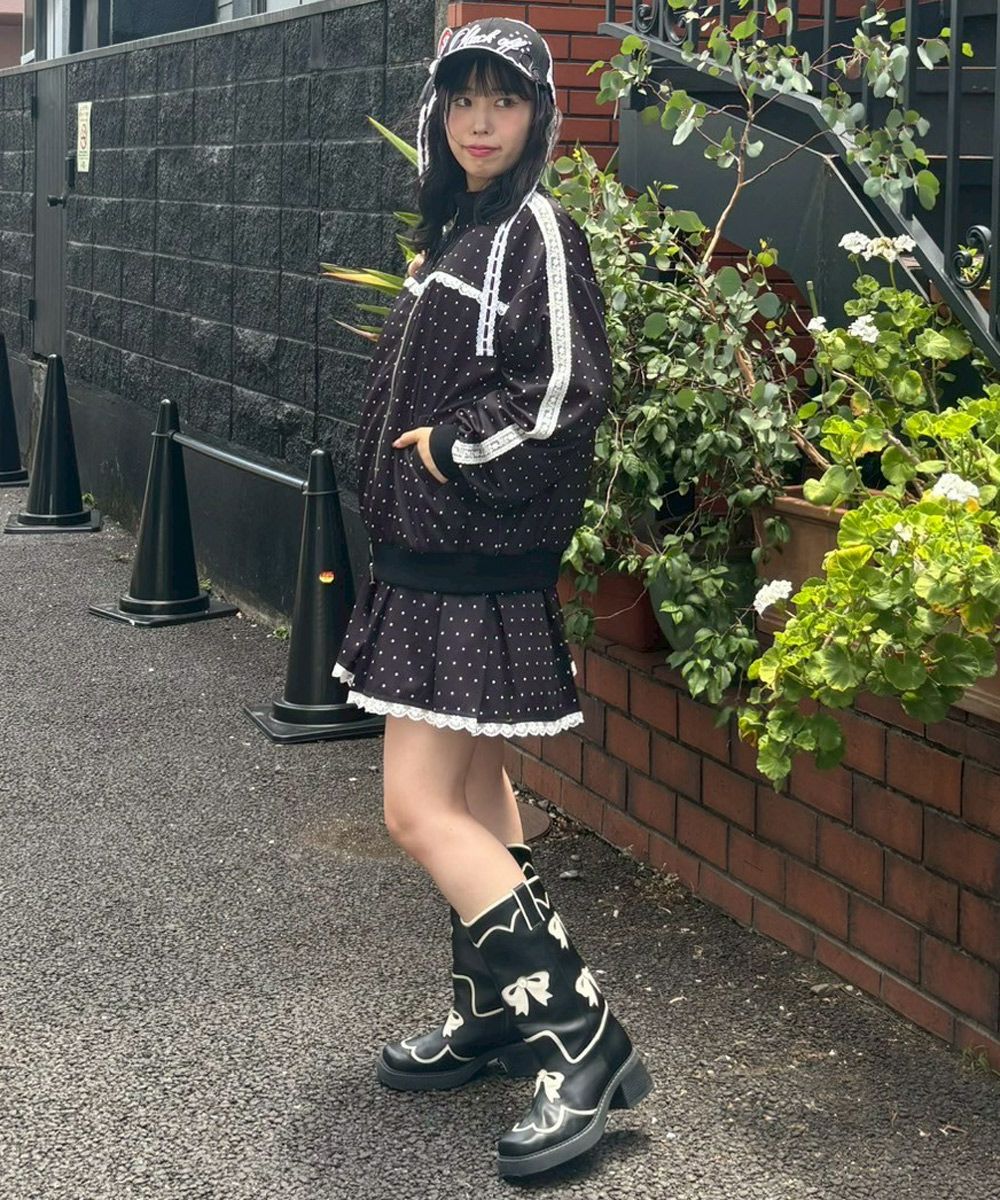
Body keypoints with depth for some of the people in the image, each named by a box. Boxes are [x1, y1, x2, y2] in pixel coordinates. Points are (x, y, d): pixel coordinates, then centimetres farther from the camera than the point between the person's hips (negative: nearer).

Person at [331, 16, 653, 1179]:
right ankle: (491, 1015, 27)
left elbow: (565, 392, -21)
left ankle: (583, 1040, -9)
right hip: (428, 558, 9)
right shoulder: (452, 230, 14)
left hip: (479, 565, -9)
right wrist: (403, 492, 7)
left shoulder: (537, 231, -12)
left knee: (418, 808, -11)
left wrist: (447, 446, -10)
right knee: (474, 792, 15)